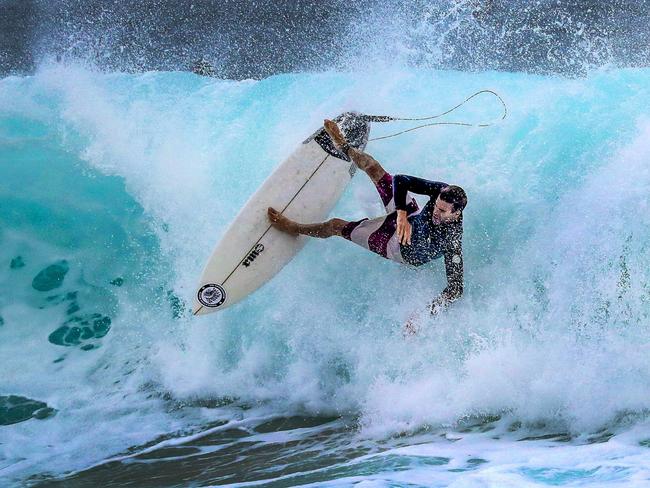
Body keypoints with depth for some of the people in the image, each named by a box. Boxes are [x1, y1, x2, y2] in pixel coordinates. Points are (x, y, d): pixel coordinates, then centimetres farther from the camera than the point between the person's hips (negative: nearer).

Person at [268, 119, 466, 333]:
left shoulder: (452, 242, -46)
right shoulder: (444, 191, -32)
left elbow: (456, 288, -45)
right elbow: (400, 180, -23)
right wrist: (402, 214, -38)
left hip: (403, 248, -4)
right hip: (412, 217, 4)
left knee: (335, 226, 3)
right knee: (374, 170, 12)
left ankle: (294, 228, 37)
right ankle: (344, 146, 50)